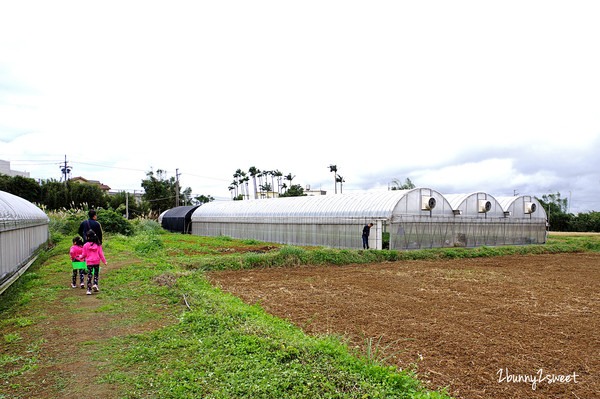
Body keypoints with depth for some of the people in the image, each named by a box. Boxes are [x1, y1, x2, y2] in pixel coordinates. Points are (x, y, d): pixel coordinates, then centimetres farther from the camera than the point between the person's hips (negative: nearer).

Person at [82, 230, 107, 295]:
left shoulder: (86, 245, -6)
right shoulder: (98, 244, -2)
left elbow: (84, 255, 3)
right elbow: (101, 254, 0)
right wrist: (104, 261, 6)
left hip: (89, 262, -1)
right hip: (97, 262, 1)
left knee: (89, 275, 3)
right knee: (96, 274, 17)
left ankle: (89, 289, 2)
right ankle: (95, 284, -2)